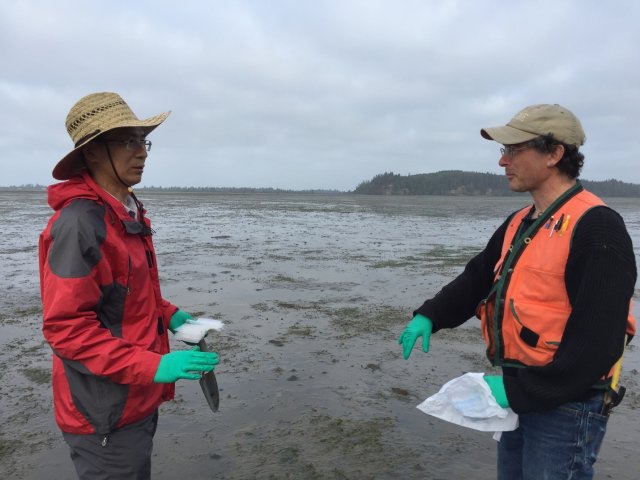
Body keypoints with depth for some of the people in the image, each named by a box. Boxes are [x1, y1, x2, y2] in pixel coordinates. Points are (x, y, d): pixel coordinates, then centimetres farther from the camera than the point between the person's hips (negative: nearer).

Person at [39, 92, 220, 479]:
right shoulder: (79, 223, -22)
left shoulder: (130, 213, 7)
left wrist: (168, 314, 3)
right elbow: (65, 327, -24)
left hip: (139, 397, 9)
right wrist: (152, 365, -28)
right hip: (105, 412, -9)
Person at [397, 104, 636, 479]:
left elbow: (597, 341, -25)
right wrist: (430, 316, -3)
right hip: (521, 396, 8)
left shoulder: (596, 228, -21)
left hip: (565, 407, -8)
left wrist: (518, 389, -23)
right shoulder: (520, 224, 7)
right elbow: (478, 278, 12)